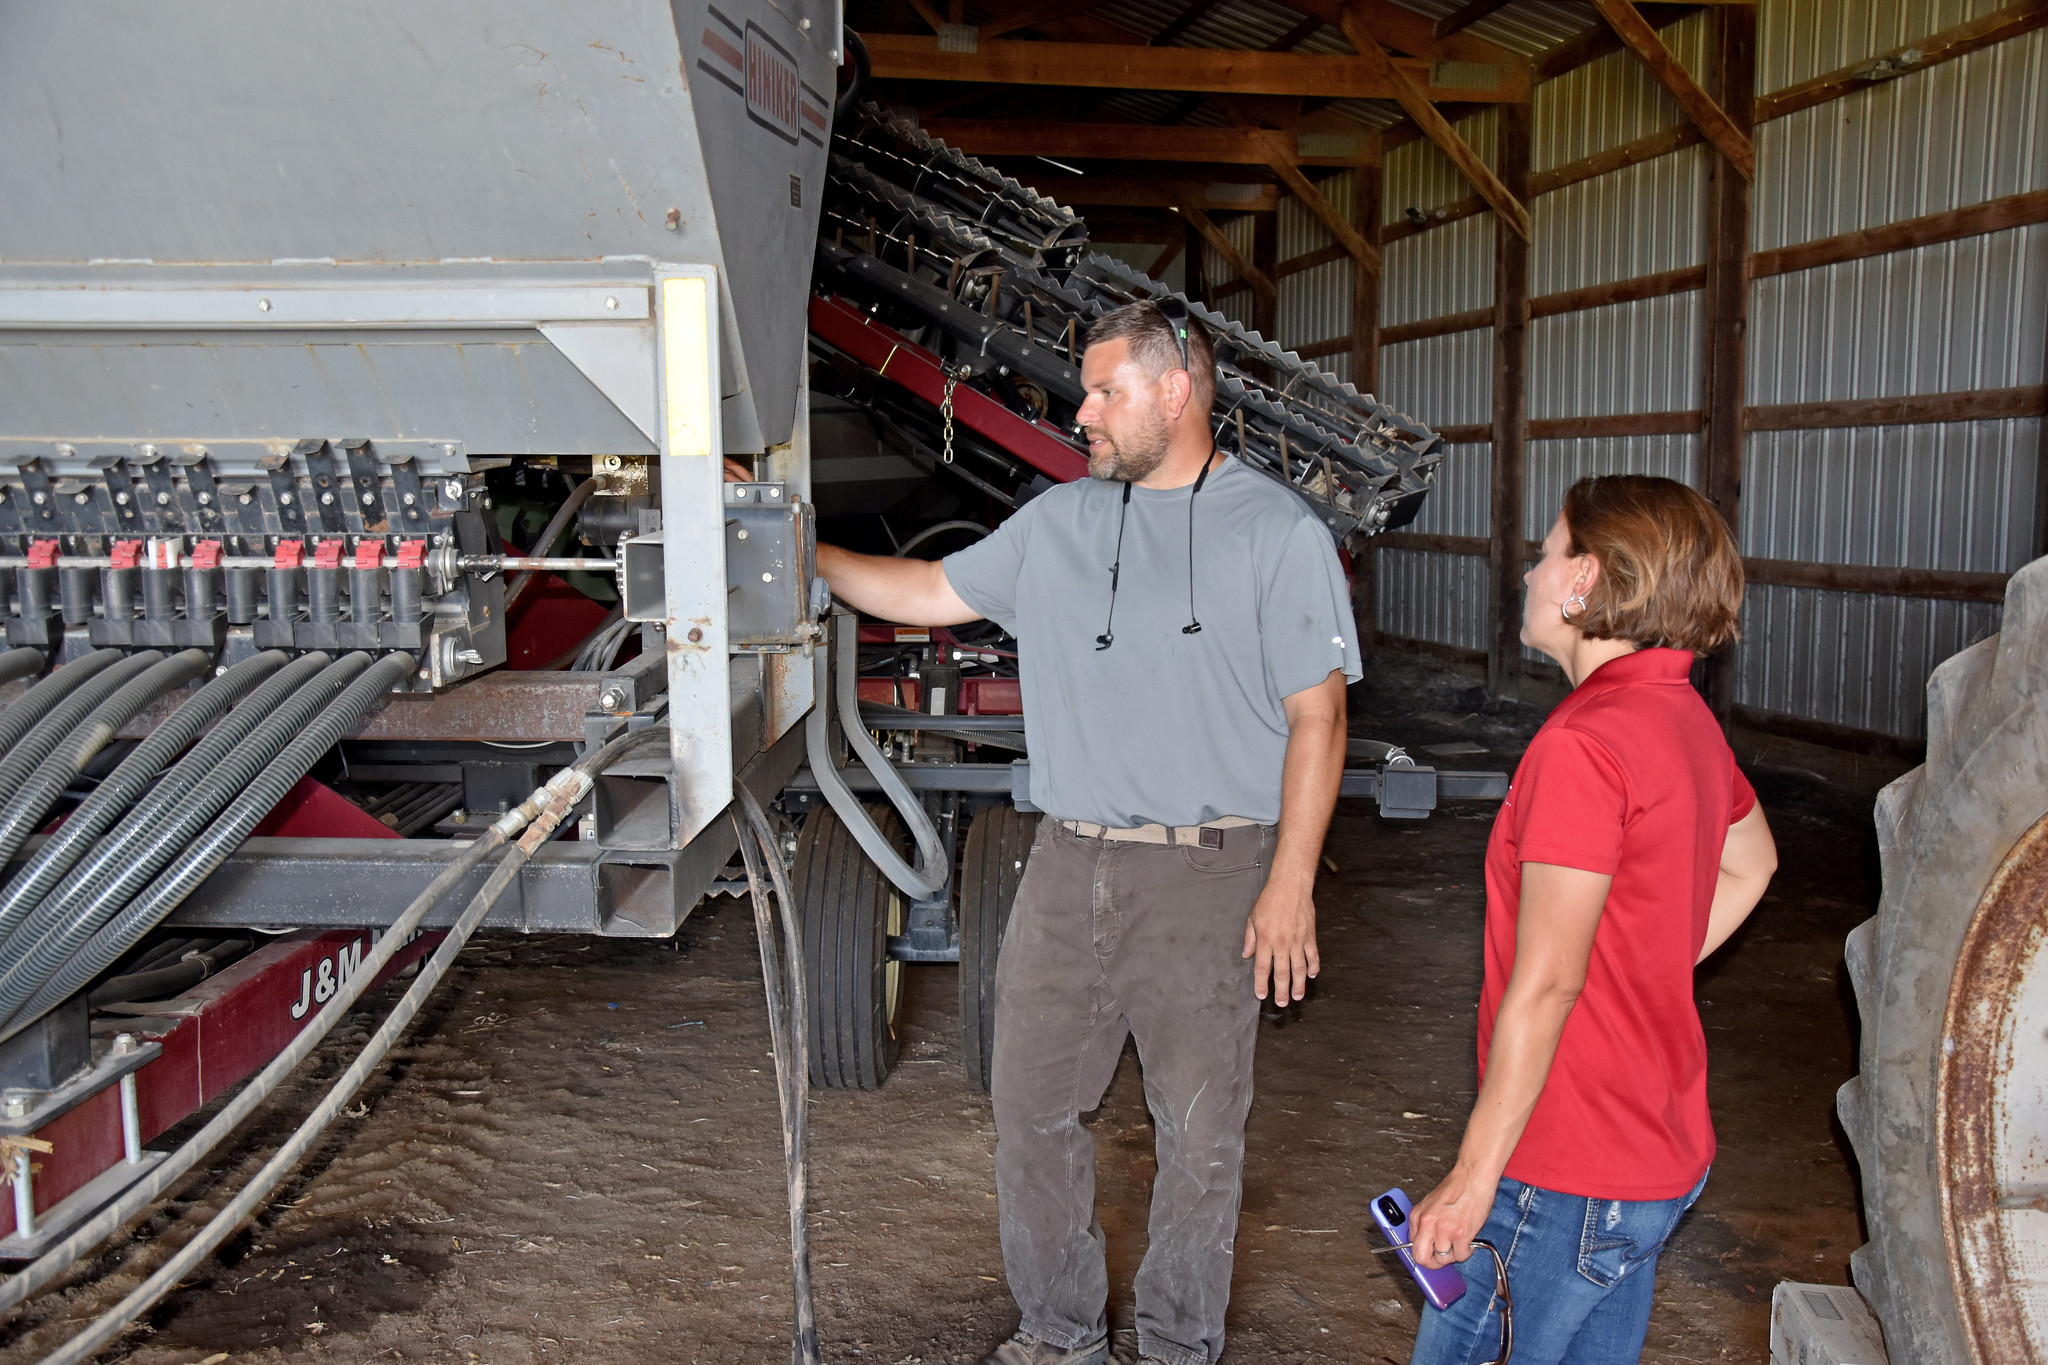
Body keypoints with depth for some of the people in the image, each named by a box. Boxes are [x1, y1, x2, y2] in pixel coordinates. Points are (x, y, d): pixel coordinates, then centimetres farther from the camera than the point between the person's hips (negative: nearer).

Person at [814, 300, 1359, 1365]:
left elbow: (1317, 718, -7)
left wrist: (1290, 886, -12)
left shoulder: (1279, 533, -4)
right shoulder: (1055, 523, 11)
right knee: (1031, 1106, 11)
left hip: (1208, 877, -5)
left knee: (1198, 1133, 6)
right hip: (1068, 867, 5)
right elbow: (930, 594, 19)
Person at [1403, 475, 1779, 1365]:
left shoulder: (1581, 746, -24)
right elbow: (1750, 864, 24)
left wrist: (1473, 1177, -17)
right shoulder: (1685, 718, 5)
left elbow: (1544, 985, -24)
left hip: (1576, 1178, -9)